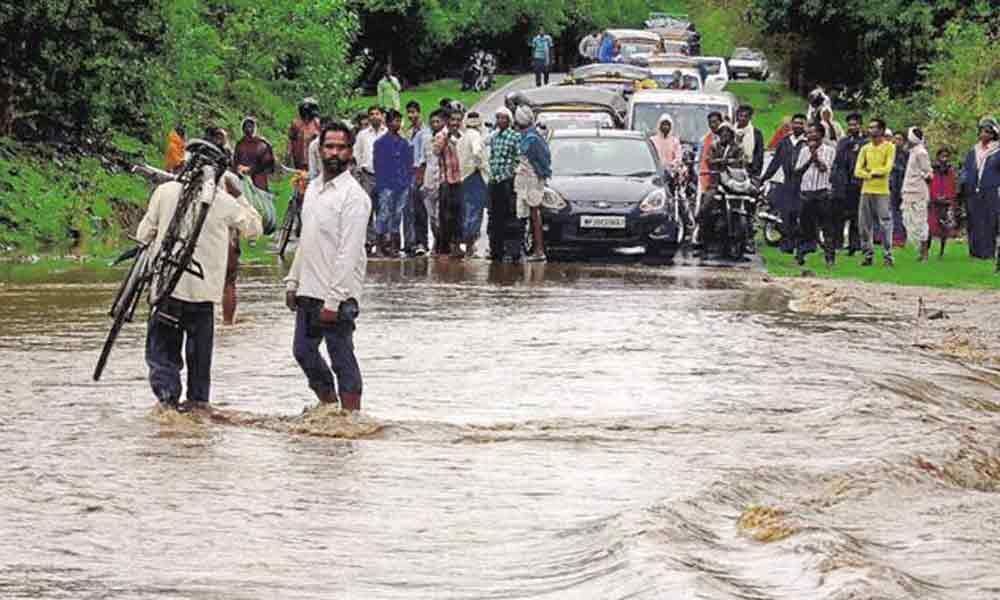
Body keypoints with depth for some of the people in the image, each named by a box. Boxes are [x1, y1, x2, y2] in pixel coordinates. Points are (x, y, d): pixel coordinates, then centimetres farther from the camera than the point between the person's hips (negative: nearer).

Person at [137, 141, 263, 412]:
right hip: (204, 287, 1)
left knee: (162, 348, 7)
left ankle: (167, 393, -9)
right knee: (200, 348, 15)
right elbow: (253, 227, 12)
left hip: (166, 285, -1)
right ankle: (198, 398, 18)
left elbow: (144, 234, 2)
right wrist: (239, 196, 16)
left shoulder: (165, 192, -4)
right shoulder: (223, 200, -3)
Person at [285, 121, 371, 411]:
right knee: (303, 351, 15)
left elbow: (349, 254, -19)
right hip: (308, 291, 8)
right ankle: (329, 404, 30)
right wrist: (293, 281, 14)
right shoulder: (313, 188, 13)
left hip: (336, 295, -8)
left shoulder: (353, 196, -14)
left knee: (342, 360, -2)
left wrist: (333, 301, -22)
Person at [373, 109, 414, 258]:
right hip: (387, 185, -5)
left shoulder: (404, 143, 13)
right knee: (385, 214, -8)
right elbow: (378, 165, -3)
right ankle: (383, 243, -5)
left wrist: (409, 182, 7)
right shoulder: (381, 143, 0)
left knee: (398, 215, 8)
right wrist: (380, 184, -9)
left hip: (402, 185, 5)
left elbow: (409, 165, 16)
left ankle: (395, 244, 12)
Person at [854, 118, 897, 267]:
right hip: (866, 191, 5)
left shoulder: (889, 147, 0)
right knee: (864, 225, 3)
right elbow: (858, 171, 6)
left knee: (885, 224, -7)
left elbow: (887, 168, -10)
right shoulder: (865, 149, 13)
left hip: (882, 191, -5)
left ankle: (888, 256, -5)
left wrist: (870, 171, -4)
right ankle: (868, 255, 10)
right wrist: (871, 175, -9)